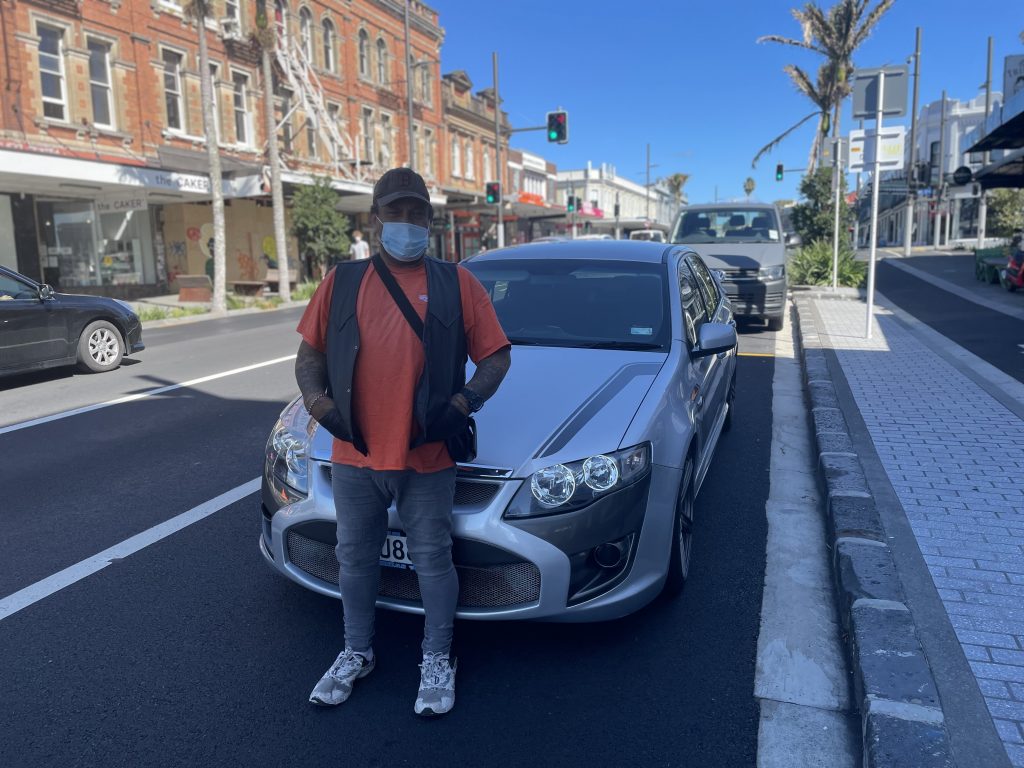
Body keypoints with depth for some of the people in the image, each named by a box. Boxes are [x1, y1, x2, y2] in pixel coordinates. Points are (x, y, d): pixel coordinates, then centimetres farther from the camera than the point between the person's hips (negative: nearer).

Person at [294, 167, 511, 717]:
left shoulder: (455, 283, 3)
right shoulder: (342, 281, 8)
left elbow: (496, 354, 2)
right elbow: (309, 353, 11)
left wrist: (466, 401, -14)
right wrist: (316, 400, -7)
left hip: (427, 457, -2)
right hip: (354, 454, 3)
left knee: (432, 559, 9)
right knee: (355, 557, 17)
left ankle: (437, 660, 30)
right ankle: (356, 654, 39)